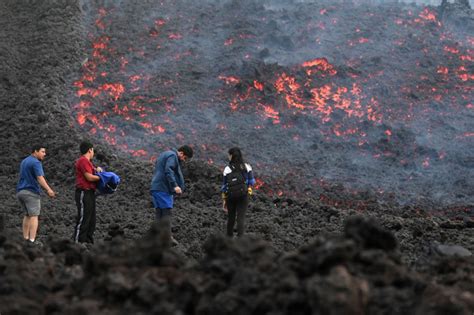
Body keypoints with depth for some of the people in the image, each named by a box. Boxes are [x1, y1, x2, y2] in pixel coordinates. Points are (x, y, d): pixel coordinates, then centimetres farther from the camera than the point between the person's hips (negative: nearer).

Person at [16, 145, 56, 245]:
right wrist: (48, 190, -37)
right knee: (34, 216, -7)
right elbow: (40, 178, -25)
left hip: (20, 191, 9)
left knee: (27, 215, 17)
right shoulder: (36, 163, -11)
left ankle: (25, 238, 13)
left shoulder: (24, 161, 18)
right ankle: (32, 240, -14)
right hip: (31, 192, -9)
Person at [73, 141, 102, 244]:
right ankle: (78, 242, -12)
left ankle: (89, 242, 17)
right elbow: (89, 177, -18)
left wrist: (97, 169, 7)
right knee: (83, 220, -11)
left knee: (91, 221, 13)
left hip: (89, 194, 11)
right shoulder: (83, 161, -12)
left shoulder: (87, 161, 20)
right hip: (84, 193, -11)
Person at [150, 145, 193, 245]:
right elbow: (168, 171, -20)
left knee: (159, 212, 7)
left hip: (155, 187, 10)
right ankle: (168, 236, -16)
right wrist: (175, 186, -26)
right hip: (163, 188, -10)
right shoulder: (172, 156, -6)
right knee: (166, 211, -11)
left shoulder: (164, 154, 25)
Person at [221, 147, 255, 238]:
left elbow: (224, 186, -5)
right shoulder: (246, 167, -6)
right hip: (243, 195, -1)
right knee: (241, 218, -2)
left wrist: (224, 200, 3)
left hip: (230, 196, 1)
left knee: (231, 217, 18)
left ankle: (229, 237, 30)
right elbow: (252, 182, -1)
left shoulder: (227, 169, -8)